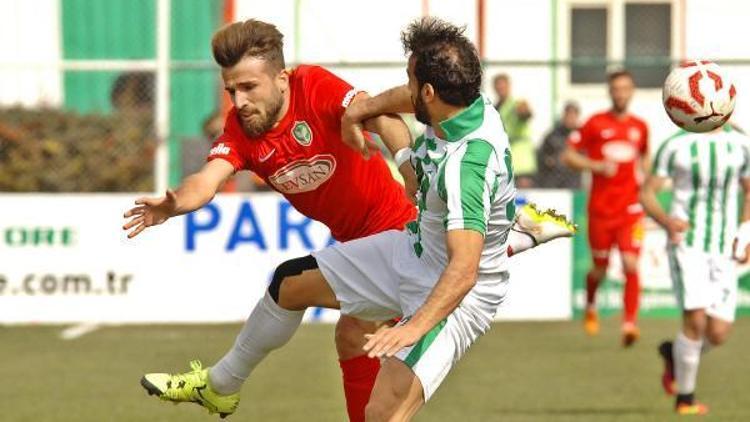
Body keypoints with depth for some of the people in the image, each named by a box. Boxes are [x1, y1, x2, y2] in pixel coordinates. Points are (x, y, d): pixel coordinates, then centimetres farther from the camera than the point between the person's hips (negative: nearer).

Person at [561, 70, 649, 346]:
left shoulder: (640, 127, 9)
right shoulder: (596, 124, 0)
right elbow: (568, 156, 0)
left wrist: (646, 177, 8)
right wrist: (598, 166, -14)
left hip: (630, 208, 1)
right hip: (601, 208, -1)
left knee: (631, 265, -15)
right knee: (601, 268, 10)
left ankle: (629, 324, -17)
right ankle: (590, 307, 40)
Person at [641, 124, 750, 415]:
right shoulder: (676, 146, -3)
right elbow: (647, 193, 0)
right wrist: (666, 221, -20)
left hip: (724, 250, 3)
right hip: (686, 243, -3)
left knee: (718, 334, -5)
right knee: (696, 319, -18)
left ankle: (674, 353, 29)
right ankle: (685, 398, -1)